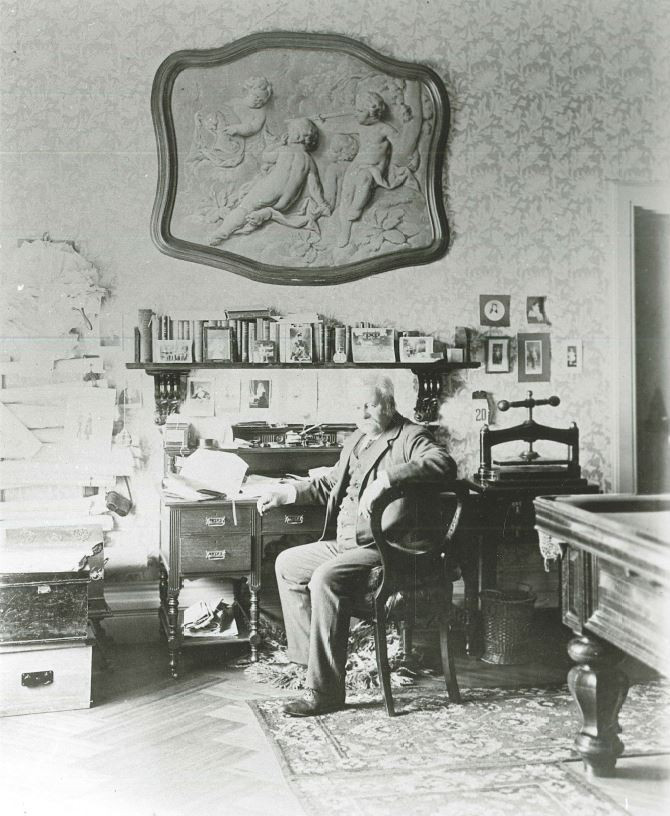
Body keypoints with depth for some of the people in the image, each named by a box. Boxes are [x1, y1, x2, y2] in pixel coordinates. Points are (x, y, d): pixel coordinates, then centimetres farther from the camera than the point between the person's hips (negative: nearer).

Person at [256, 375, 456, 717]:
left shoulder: (410, 437, -8)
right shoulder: (357, 439, 19)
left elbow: (444, 464, -29)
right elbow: (330, 483, 31)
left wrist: (385, 478, -38)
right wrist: (287, 493, 17)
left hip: (381, 546, -10)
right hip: (343, 543, 10)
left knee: (325, 578, -30)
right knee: (287, 564, 11)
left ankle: (325, 691, -24)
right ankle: (308, 655, 13)